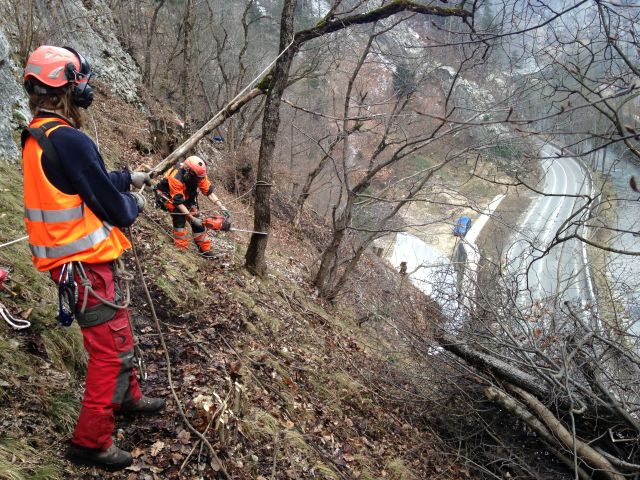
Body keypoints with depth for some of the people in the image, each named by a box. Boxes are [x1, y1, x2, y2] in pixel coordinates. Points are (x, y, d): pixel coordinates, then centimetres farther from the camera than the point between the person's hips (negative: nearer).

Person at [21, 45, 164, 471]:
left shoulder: (36, 137, 7)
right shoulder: (69, 140, -22)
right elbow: (111, 206, -17)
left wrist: (128, 177, 24)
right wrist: (134, 204, 3)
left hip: (66, 257, 10)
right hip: (85, 261, -10)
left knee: (117, 331, 24)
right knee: (111, 347, 1)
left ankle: (127, 396, 43)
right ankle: (91, 441, 13)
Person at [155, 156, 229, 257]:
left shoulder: (199, 175, -24)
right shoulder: (176, 178, -39)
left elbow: (209, 191, -19)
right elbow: (178, 202, -35)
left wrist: (221, 207, -30)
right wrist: (192, 219, -36)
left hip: (185, 196, 5)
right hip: (166, 195, -5)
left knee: (196, 217, -5)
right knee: (179, 215, -26)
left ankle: (205, 249, 4)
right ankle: (181, 248, -15)